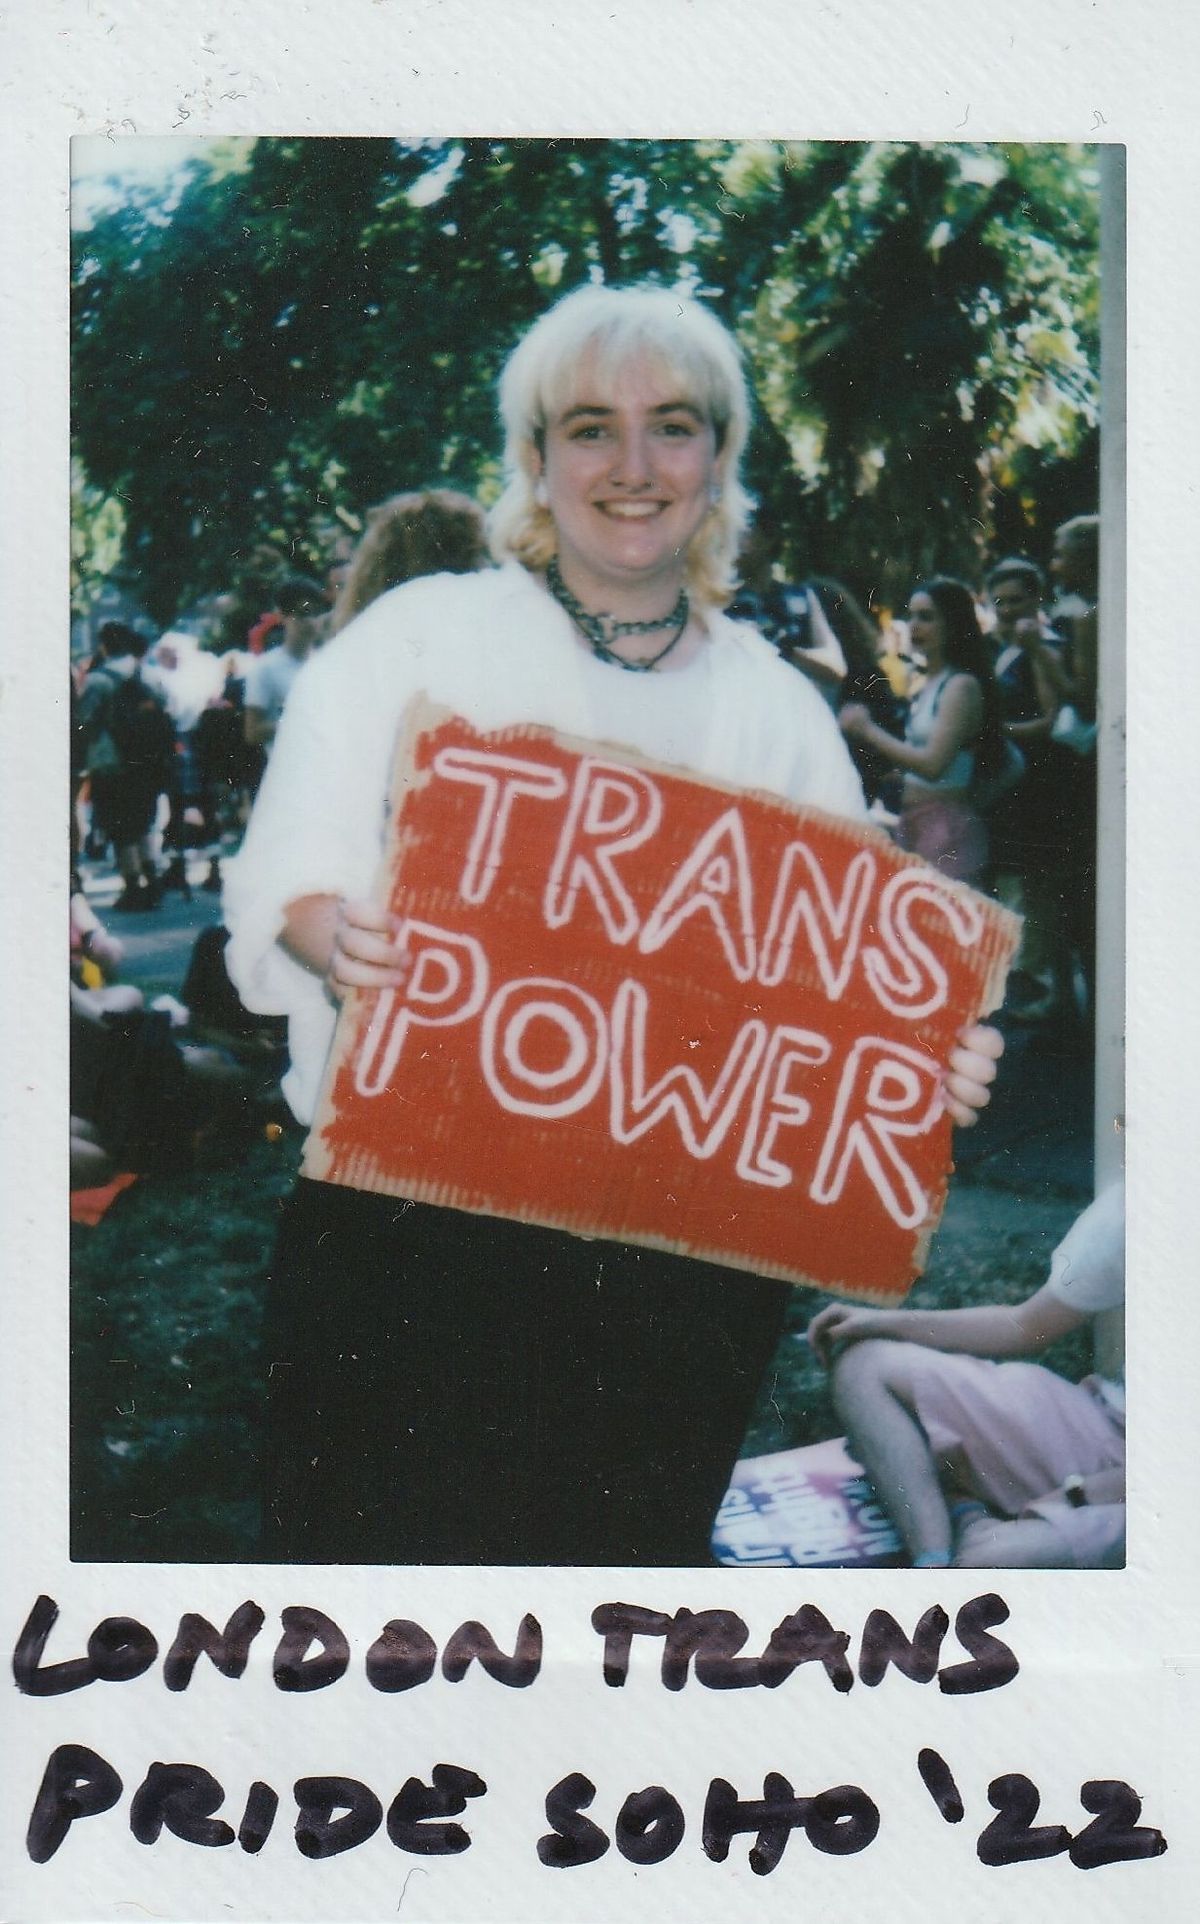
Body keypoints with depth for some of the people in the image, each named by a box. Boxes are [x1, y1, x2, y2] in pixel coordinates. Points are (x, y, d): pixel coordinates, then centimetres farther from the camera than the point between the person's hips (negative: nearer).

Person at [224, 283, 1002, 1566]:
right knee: (382, 1543, 1)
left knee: (628, 1546, 10)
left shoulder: (779, 710, 10)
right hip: (414, 1230, -2)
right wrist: (341, 938, -25)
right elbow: (284, 883, -3)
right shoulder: (417, 637, 2)